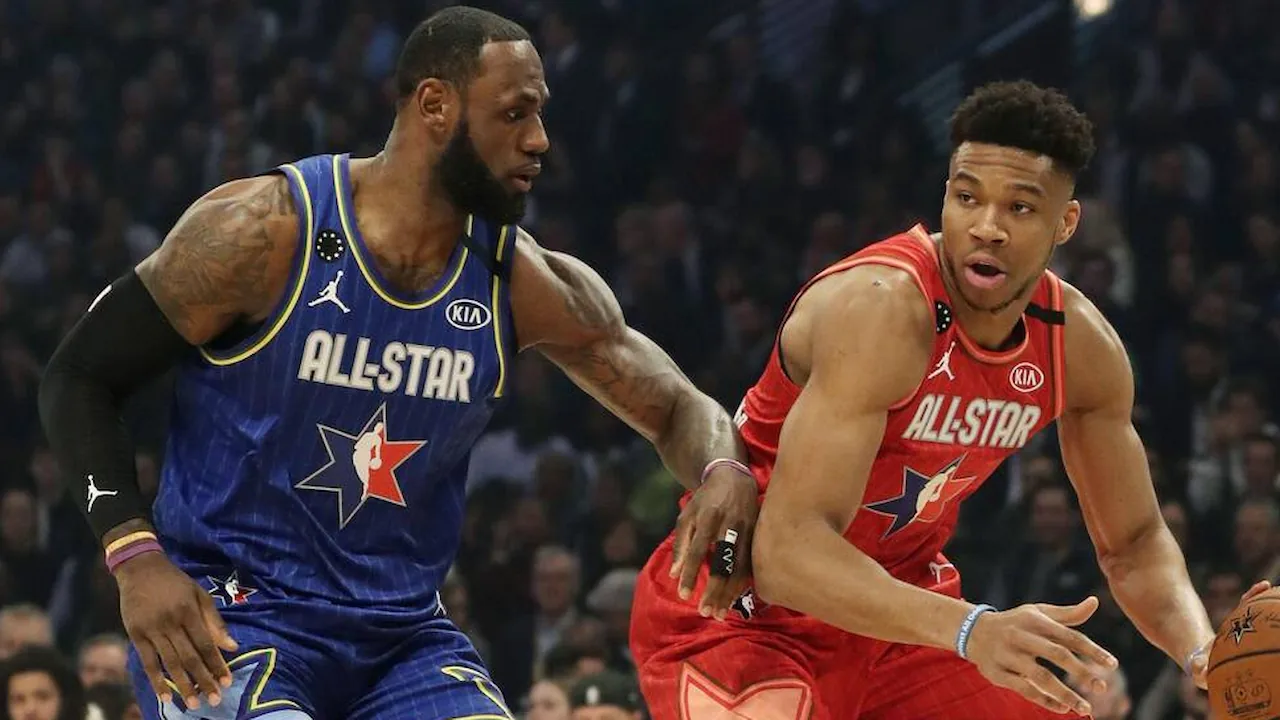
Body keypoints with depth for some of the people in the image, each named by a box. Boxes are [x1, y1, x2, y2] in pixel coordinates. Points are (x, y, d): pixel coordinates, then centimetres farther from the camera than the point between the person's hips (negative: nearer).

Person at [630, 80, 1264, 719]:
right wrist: (970, 630, -50)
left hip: (897, 606, 8)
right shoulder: (882, 309, -29)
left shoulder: (1081, 344, -6)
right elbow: (786, 551, -37)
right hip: (744, 612, -7)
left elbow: (1134, 545, 8)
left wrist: (1203, 652, -14)